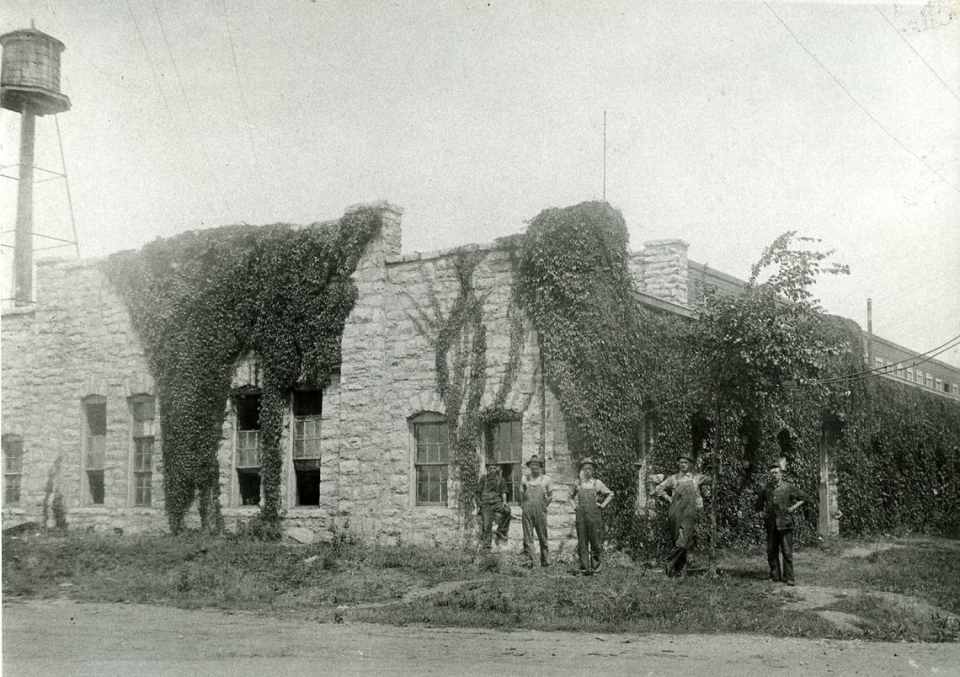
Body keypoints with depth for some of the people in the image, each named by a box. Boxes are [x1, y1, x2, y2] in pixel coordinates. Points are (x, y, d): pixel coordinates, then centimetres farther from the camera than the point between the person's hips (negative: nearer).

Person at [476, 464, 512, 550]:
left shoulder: (501, 480, 12)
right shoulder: (483, 479, 11)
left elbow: (503, 492, 8)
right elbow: (478, 492, 13)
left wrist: (504, 502, -9)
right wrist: (478, 504, 7)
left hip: (497, 502, 0)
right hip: (485, 504, 0)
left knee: (507, 510, -31)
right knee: (486, 525, -8)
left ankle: (501, 530, -15)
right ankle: (486, 545, 0)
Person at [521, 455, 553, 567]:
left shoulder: (545, 479, 7)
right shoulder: (524, 479, 8)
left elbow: (550, 496, 15)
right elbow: (521, 494, 17)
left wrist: (544, 505, 6)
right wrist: (524, 505, 6)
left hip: (541, 511, 0)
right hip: (527, 511, 0)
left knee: (542, 536, 3)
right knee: (527, 536, -6)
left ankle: (544, 560, 11)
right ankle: (529, 559, -7)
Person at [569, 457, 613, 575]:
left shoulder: (597, 483, 7)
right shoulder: (578, 483, 12)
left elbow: (610, 495, 11)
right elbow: (571, 497, 27)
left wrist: (602, 505, 3)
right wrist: (574, 506, 12)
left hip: (595, 515, -2)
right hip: (581, 515, 2)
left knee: (596, 541, -2)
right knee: (582, 542, -1)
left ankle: (595, 567, 5)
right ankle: (584, 568, 1)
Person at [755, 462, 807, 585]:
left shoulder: (788, 487, 0)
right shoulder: (766, 488, 9)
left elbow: (803, 498, 7)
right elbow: (759, 504, 23)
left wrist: (793, 507, -3)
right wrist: (762, 509, 5)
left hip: (784, 523, -4)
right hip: (771, 524, 4)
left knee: (787, 552, -4)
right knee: (771, 552, 7)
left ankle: (788, 577, 1)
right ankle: (775, 576, 17)